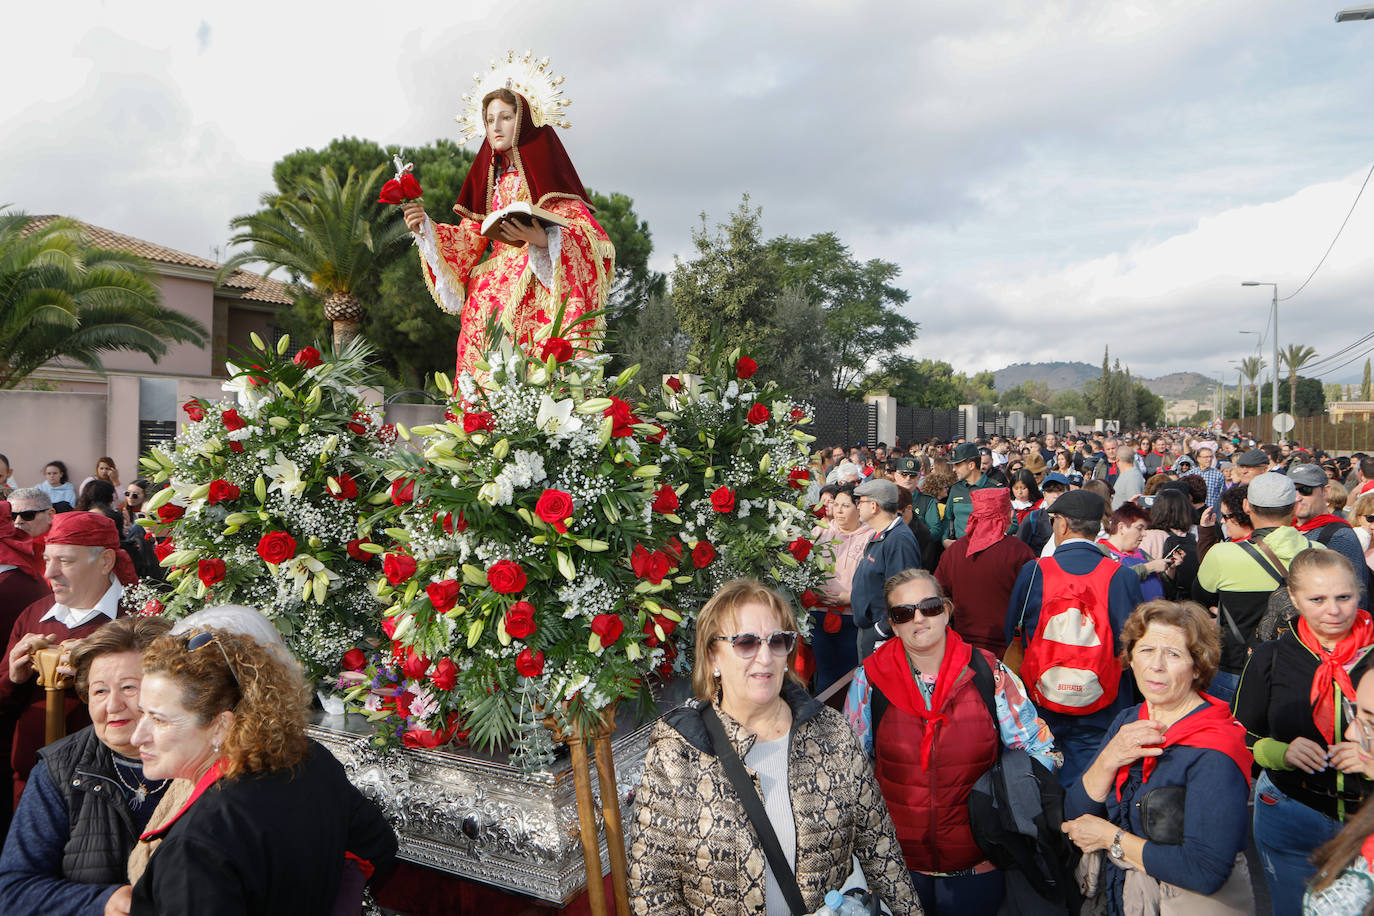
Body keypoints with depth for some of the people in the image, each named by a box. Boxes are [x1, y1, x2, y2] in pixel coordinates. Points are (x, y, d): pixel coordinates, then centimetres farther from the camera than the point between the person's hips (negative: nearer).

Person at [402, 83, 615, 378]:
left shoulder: (547, 174, 1)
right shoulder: (490, 179, 20)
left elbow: (587, 236, -10)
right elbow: (467, 240, 19)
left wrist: (544, 240, -27)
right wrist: (426, 228, 4)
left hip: (535, 298, -5)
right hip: (488, 304, 5)